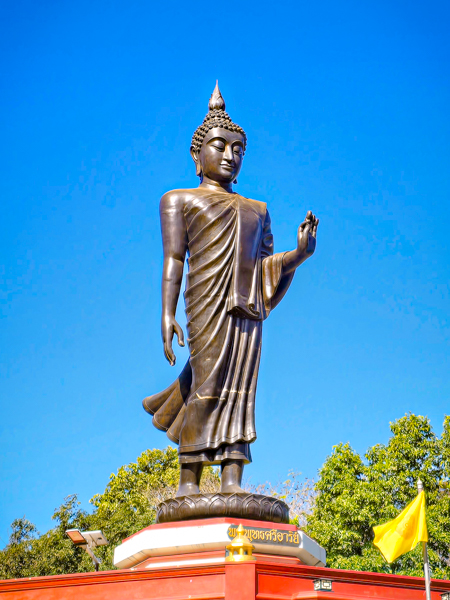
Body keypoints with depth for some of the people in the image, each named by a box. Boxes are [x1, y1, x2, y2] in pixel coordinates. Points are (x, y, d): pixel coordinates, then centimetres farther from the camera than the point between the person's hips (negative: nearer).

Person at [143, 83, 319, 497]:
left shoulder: (256, 210, 27)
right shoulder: (179, 199, 15)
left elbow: (265, 264, 18)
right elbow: (173, 259, 3)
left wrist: (299, 253, -1)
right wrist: (167, 313, -8)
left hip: (248, 306, 4)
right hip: (208, 300, -4)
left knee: (240, 390, -5)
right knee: (207, 385, -12)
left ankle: (233, 483, -10)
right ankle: (189, 483, -9)